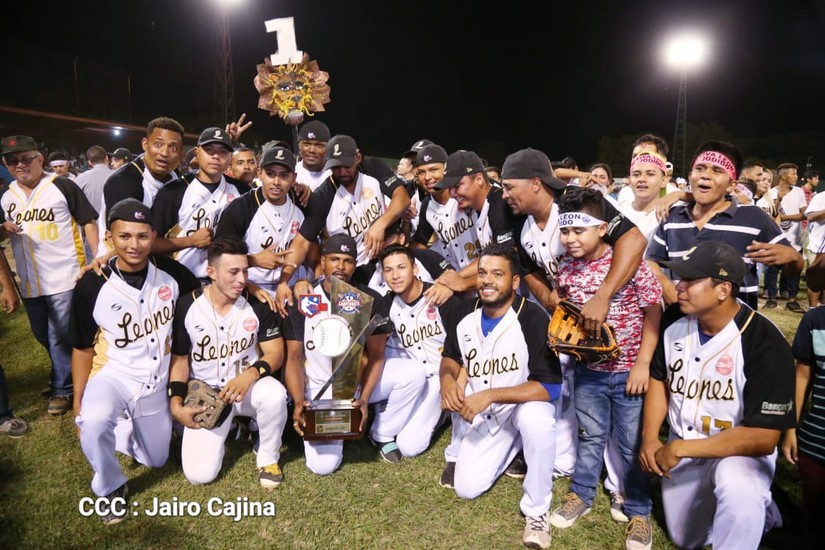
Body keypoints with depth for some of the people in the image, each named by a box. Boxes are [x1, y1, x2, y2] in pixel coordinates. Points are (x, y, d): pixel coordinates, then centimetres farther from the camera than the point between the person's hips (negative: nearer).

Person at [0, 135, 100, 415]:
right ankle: (69, 373, 43)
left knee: (60, 337, 3)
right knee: (43, 337, 20)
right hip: (29, 282, 7)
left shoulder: (62, 186, -8)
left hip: (63, 277, -6)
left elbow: (88, 222, -7)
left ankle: (62, 389, 21)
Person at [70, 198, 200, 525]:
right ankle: (111, 489, -5)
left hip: (157, 382, 3)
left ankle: (127, 427, 45)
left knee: (156, 461, 13)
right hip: (112, 376, -2)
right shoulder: (91, 286, -16)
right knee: (93, 422, -35)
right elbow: (83, 347, -6)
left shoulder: (171, 272, -11)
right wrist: (78, 400, -5)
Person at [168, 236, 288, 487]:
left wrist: (249, 376, -28)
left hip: (249, 385, 0)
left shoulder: (258, 304, -10)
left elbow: (275, 353, -9)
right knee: (199, 474, -12)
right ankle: (228, 425, 22)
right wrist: (176, 403, -11)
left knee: (274, 395, -36)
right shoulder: (186, 306, -10)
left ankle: (268, 457, -5)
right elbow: (179, 359, -1)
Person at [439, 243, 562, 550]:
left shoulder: (534, 320, -26)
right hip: (482, 413, 4)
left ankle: (536, 511, -16)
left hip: (524, 404, -4)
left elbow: (550, 387, -29)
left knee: (535, 419, -39)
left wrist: (490, 394, -34)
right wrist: (448, 378, -18)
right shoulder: (464, 313, -9)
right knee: (466, 488, -3)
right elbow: (450, 357, 6)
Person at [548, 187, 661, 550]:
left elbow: (653, 312, -13)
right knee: (590, 435, 20)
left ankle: (638, 511, 28)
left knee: (633, 444, 9)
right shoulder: (566, 266, -3)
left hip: (628, 370, -4)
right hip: (587, 369, 4)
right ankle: (581, 495, 38)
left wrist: (643, 363, -15)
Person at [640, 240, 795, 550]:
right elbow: (659, 379, 3)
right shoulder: (674, 320, -11)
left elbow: (763, 438, -28)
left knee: (736, 487, -41)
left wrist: (679, 448, -28)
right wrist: (650, 438, -9)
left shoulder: (765, 344, -27)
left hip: (740, 451, -5)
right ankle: (753, 512, 44)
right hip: (679, 449, 6)